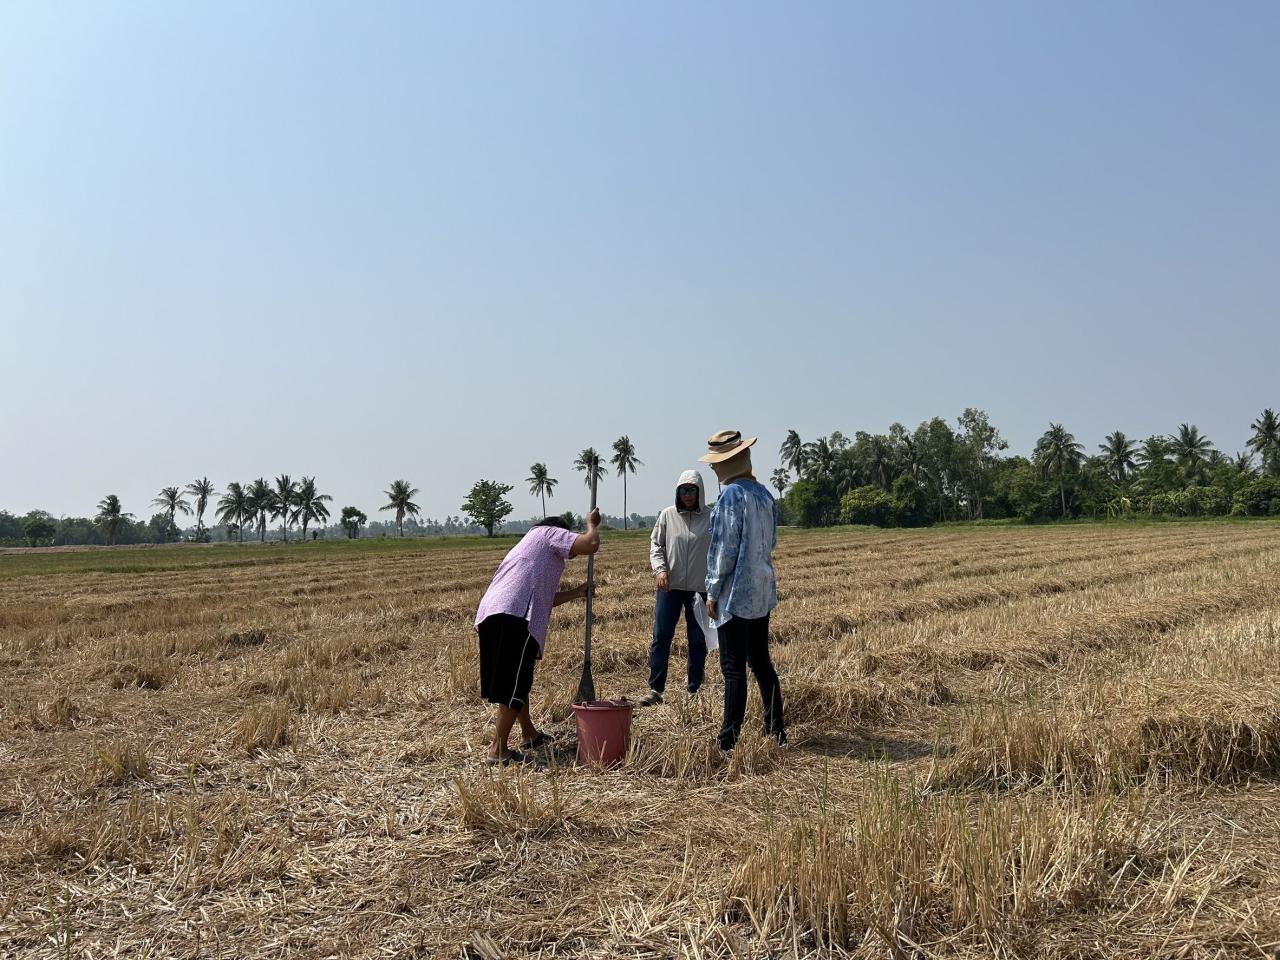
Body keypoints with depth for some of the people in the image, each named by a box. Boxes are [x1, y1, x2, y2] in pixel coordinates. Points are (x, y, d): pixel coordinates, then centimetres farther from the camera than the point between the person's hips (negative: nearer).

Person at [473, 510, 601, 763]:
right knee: (514, 686, -4)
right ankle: (499, 750, -1)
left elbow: (543, 597, 39)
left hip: (489, 615, 9)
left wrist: (576, 593, 43)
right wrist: (592, 524, 18)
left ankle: (529, 735, 36)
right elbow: (590, 545, -2)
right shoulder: (549, 532, 13)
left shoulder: (527, 545, 37)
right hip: (513, 617, -9)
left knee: (516, 681, 21)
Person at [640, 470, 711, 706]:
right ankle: (655, 689, 7)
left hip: (700, 588, -1)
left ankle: (694, 690, 20)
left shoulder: (711, 517, -3)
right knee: (661, 637, -1)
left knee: (698, 640, 8)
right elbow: (655, 544, 7)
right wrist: (659, 569, -10)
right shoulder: (667, 515, 1)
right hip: (670, 587, 1)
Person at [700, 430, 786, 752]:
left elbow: (724, 548, -15)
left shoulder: (731, 496, -15)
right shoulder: (764, 493, 8)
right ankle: (776, 731, 22)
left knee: (734, 670, -5)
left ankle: (729, 742, -1)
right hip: (763, 592, 8)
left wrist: (713, 591, -9)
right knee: (761, 662, 16)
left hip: (736, 595, -8)